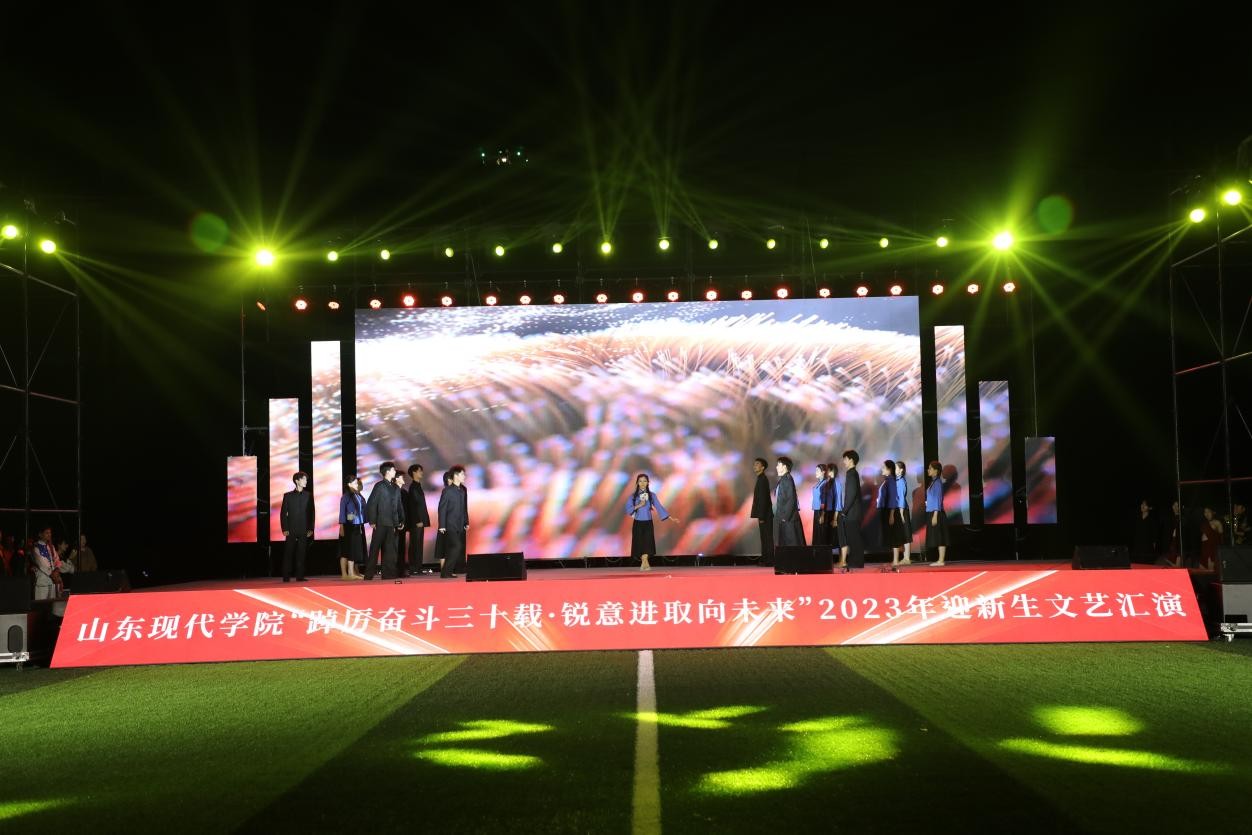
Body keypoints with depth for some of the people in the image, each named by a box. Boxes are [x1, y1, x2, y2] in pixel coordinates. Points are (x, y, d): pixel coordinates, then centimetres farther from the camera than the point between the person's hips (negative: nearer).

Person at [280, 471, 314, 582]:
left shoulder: (308, 496, 9)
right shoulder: (288, 496, 6)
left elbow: (311, 514, 8)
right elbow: (283, 513, 4)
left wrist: (310, 529, -1)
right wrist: (284, 529, -5)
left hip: (304, 531, 1)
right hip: (291, 531, -1)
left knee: (302, 554, 1)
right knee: (288, 554, -1)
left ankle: (300, 576, 4)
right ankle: (286, 577, 3)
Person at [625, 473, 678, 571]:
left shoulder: (652, 495, 2)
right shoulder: (633, 496, 1)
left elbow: (659, 507, 0)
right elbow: (628, 509, -4)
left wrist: (671, 518, -5)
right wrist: (639, 506, -18)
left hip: (648, 523, 0)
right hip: (637, 523, 0)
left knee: (647, 542, -11)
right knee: (639, 543, 0)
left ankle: (644, 564, -14)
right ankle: (646, 564, 10)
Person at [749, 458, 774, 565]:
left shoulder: (763, 479, -14)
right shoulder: (761, 479, 15)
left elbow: (763, 499, -19)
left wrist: (761, 516, -20)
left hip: (765, 515, -10)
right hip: (764, 515, 10)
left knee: (767, 538, -6)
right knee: (765, 538, 10)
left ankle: (768, 560, -4)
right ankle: (766, 560, 14)